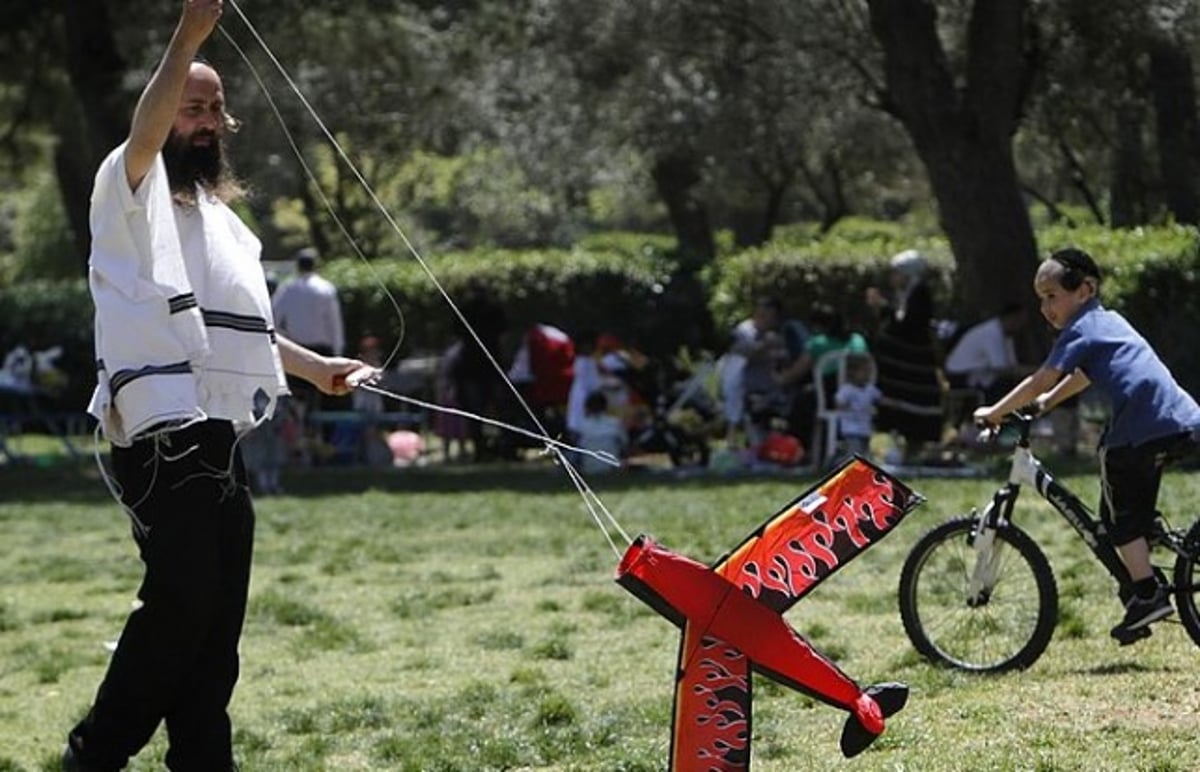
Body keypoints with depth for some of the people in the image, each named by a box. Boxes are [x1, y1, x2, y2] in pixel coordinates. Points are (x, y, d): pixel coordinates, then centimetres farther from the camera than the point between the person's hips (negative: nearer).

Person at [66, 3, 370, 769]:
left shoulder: (220, 216, 25)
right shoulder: (132, 190, -1)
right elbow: (143, 132, -25)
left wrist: (315, 367, 38)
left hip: (220, 441, 8)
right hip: (163, 435, -8)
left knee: (217, 619, 6)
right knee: (180, 600, -14)